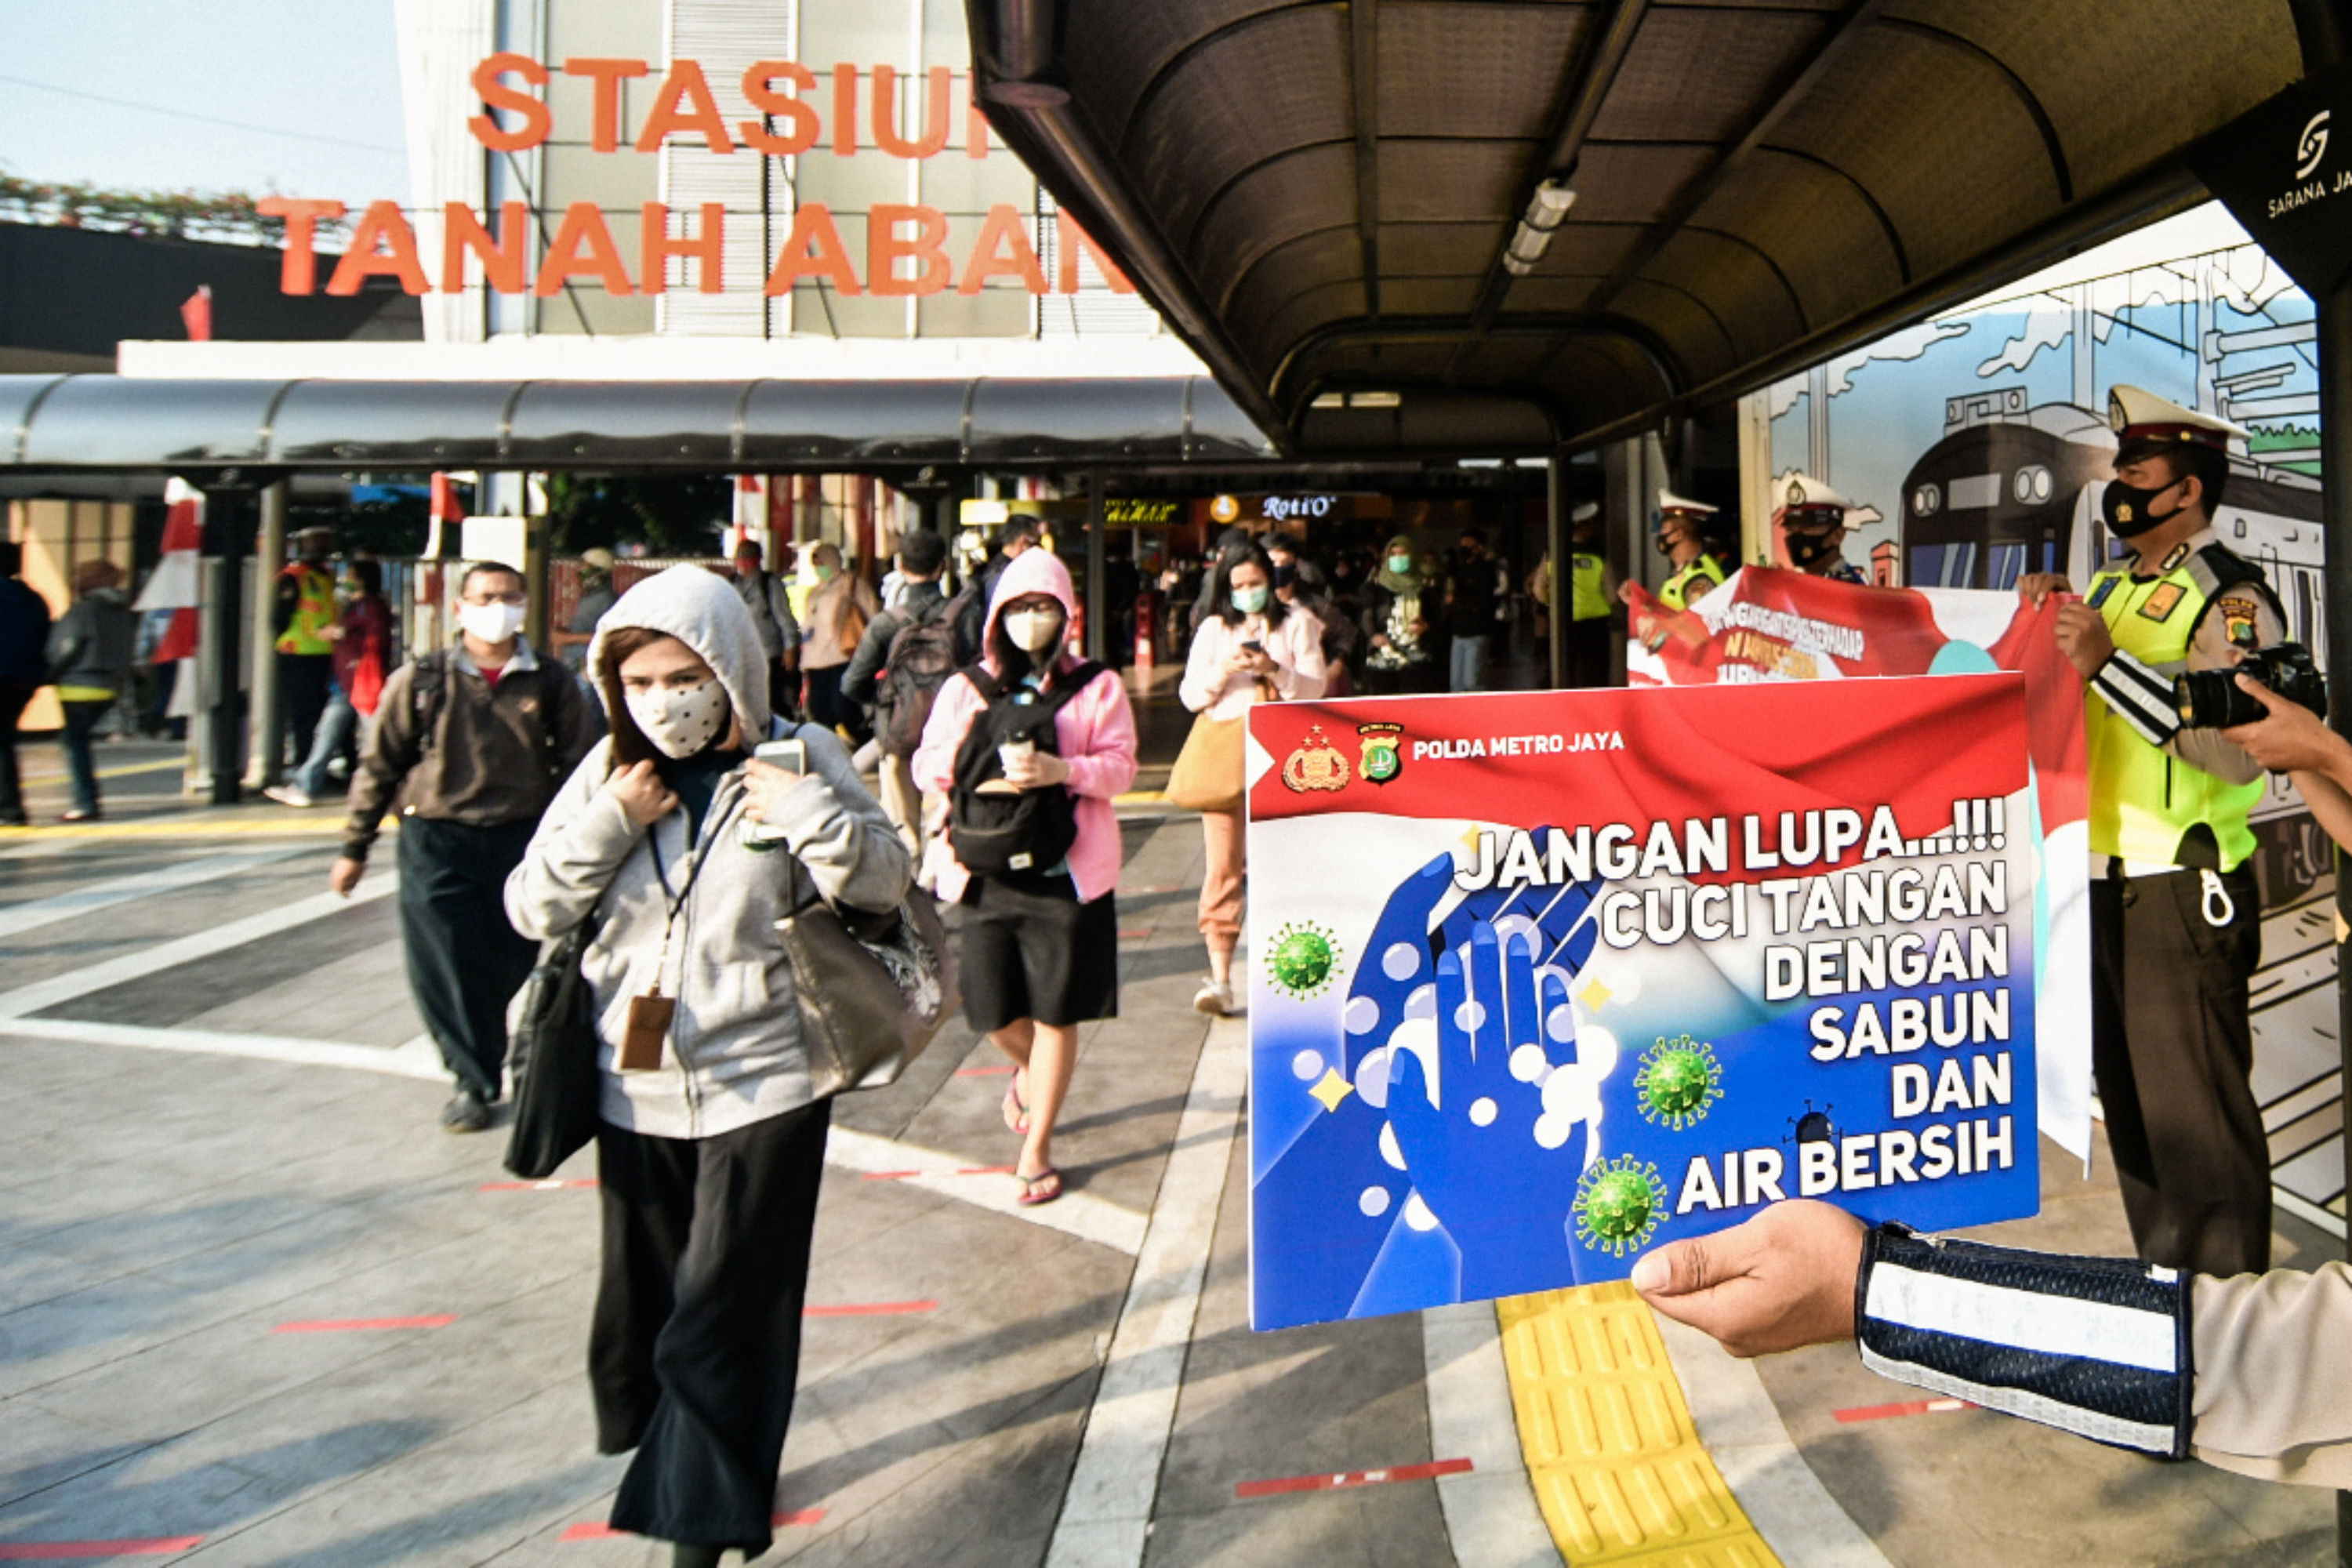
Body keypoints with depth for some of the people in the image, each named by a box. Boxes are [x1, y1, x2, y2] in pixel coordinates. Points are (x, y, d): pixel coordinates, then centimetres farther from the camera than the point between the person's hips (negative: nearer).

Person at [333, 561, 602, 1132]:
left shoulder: (550, 683, 3)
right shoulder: (422, 680, 1)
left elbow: (580, 765, 7)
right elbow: (379, 766, 6)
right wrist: (354, 847, 7)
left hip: (523, 840, 1)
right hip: (437, 841, -1)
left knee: (511, 967, 9)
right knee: (446, 971, -3)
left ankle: (488, 1066, 34)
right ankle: (475, 1080, 13)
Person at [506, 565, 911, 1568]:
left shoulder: (796, 757, -7)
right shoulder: (609, 770, 1)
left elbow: (884, 886, -8)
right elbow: (531, 910, 1)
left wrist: (808, 811, -24)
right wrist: (606, 826, -14)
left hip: (761, 1084, -4)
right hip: (635, 1086, 4)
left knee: (726, 1317, -1)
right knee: (646, 1300, 19)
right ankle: (666, 1449, 44)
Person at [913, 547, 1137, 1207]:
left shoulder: (1096, 687, 2)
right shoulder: (966, 687, 8)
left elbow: (1120, 767, -5)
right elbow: (927, 766, 5)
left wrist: (1058, 769, -23)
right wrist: (981, 774, -14)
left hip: (1065, 871, -2)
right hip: (987, 871, 2)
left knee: (1055, 1014, 2)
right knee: (993, 1011, 8)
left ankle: (1036, 1149, 19)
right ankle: (1029, 1072, 44)